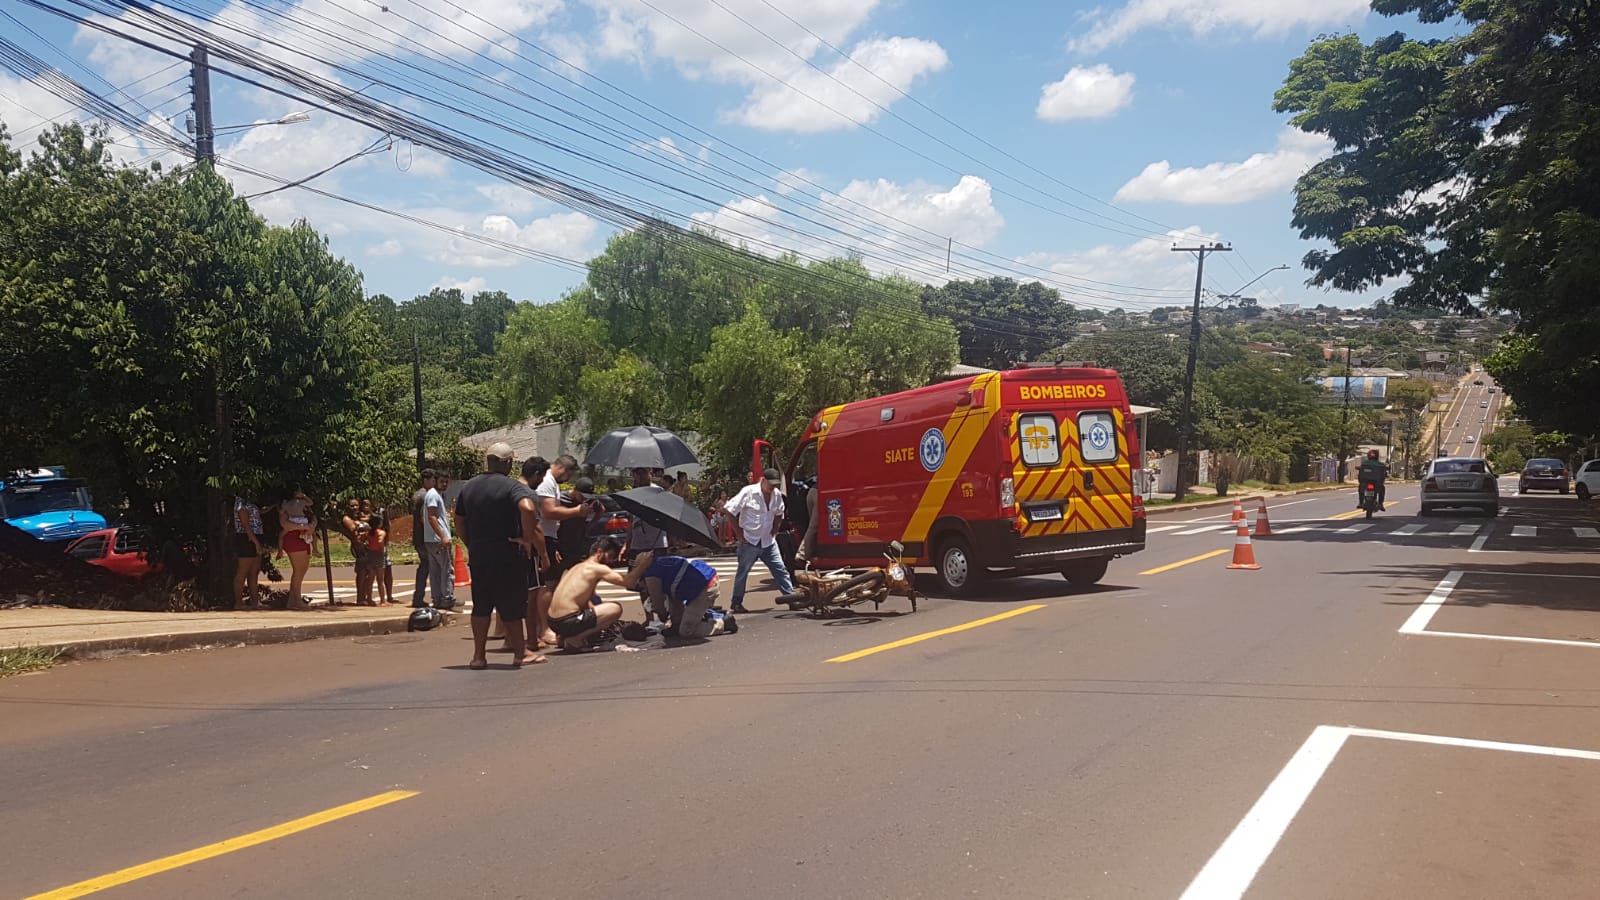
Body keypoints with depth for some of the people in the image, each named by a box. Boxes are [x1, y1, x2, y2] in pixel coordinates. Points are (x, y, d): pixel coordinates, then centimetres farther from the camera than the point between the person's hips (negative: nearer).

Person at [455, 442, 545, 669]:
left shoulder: (468, 487, 9)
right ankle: (520, 653, 16)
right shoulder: (513, 487, -11)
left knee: (480, 606, 12)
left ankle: (479, 655, 12)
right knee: (511, 607, 6)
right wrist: (528, 539, -19)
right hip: (508, 557, -5)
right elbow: (528, 509, -30)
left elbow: (459, 521, 14)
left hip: (478, 556, 5)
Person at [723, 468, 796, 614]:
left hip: (768, 541, 5)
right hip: (749, 541, -4)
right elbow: (729, 511, -13)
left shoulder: (777, 495, 1)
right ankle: (736, 603, 17)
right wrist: (739, 532, -10)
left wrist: (775, 531, 8)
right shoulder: (748, 492, -15)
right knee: (742, 573, 7)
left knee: (780, 570, 0)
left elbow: (779, 515, 20)